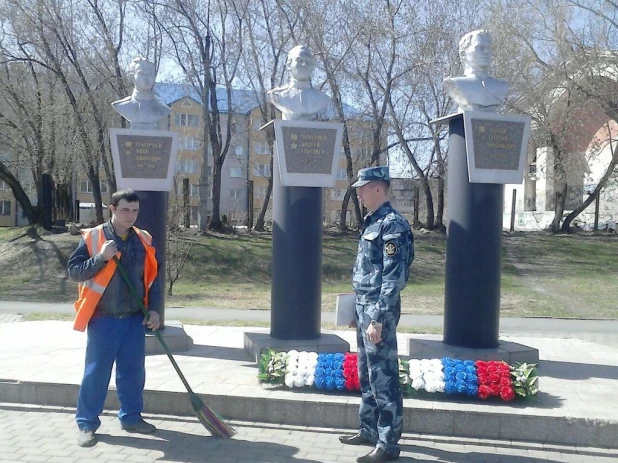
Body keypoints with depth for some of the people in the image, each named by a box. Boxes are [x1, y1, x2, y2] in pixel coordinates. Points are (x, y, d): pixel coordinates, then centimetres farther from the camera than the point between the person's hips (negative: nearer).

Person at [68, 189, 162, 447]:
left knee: (133, 372, 11)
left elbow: (152, 278, 11)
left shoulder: (144, 240, 6)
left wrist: (154, 310, 1)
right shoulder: (93, 237, -5)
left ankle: (131, 417, 27)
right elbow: (74, 271, -8)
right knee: (96, 373, 2)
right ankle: (86, 424, 15)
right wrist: (101, 257, -22)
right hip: (103, 320, -4)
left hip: (135, 320, 4)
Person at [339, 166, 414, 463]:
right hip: (365, 307, 10)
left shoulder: (393, 224, -16)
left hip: (379, 311, -10)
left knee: (383, 379, -2)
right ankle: (369, 431, 30)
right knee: (366, 375, 18)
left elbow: (393, 278, -21)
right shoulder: (372, 221, 14)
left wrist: (378, 319, -23)